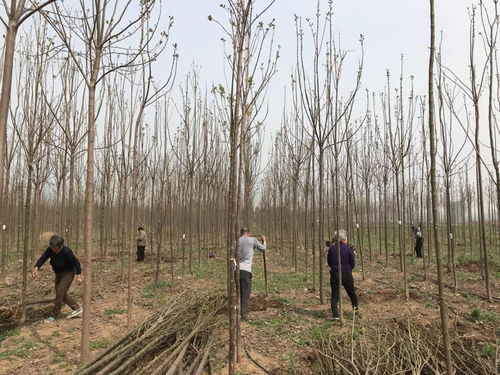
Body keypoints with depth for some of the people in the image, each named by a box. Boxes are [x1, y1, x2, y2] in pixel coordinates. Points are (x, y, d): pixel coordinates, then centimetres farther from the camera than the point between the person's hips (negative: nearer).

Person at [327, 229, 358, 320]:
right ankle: (356, 309, 41)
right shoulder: (348, 248, -9)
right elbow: (353, 263, -4)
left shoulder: (331, 248, -3)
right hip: (347, 274, -1)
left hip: (334, 274, 1)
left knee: (335, 295, 6)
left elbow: (329, 263, 5)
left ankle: (335, 315, -1)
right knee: (351, 292, 21)